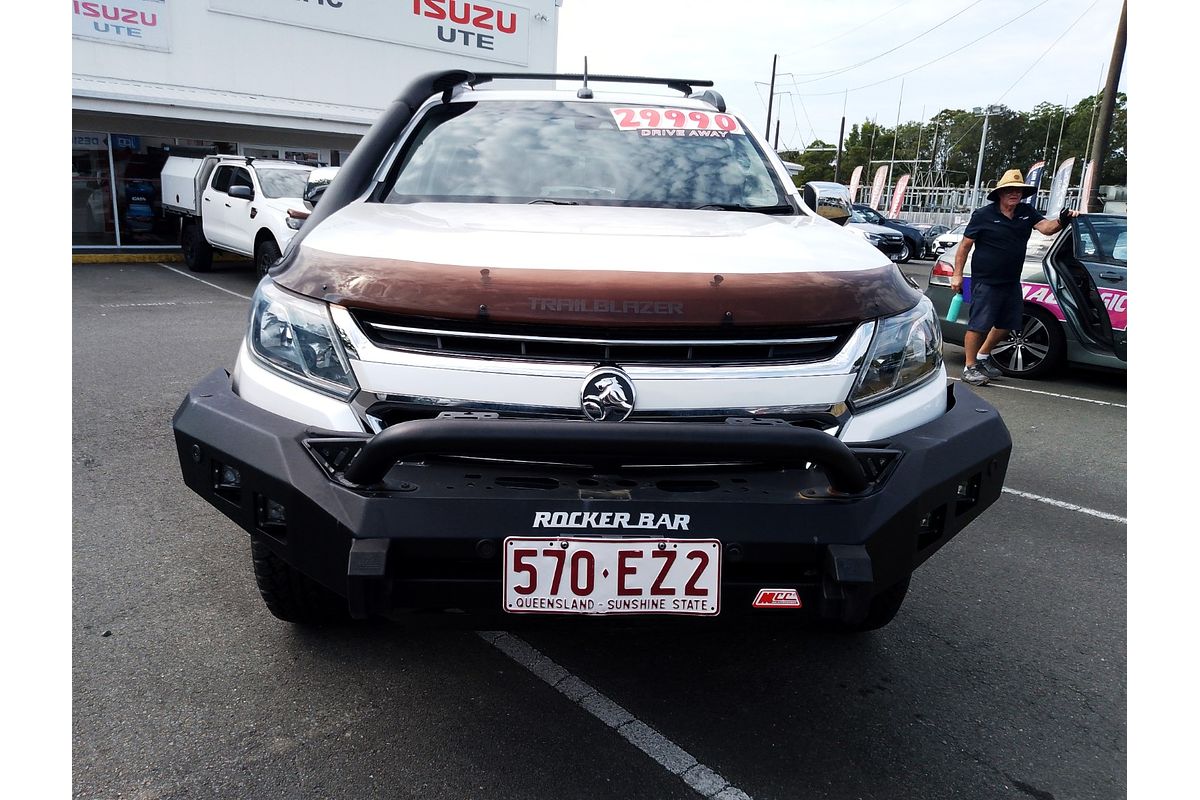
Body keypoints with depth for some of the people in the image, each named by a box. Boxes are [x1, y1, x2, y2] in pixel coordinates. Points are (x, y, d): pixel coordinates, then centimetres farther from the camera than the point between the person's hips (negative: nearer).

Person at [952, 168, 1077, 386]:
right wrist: (957, 275, -9)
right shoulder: (983, 215, -8)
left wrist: (1061, 221, -29)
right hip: (986, 282, -7)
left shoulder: (1027, 213, 7)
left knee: (1006, 324, 16)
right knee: (978, 325, -6)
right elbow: (964, 246, -6)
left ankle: (982, 356, 34)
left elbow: (1046, 227, -7)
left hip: (1011, 282, 7)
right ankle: (970, 368, 3)